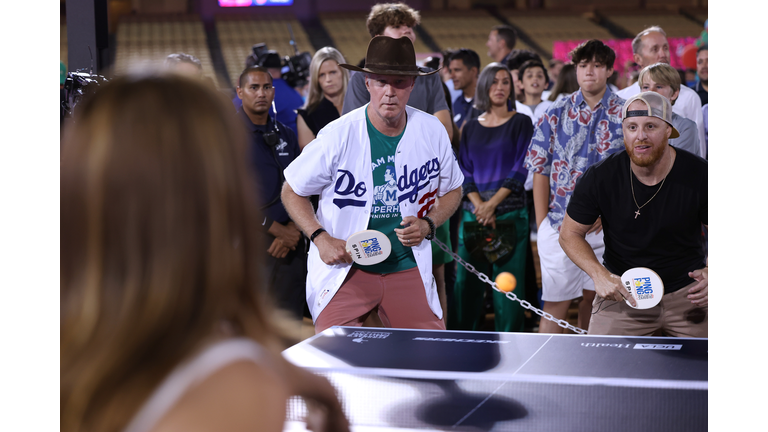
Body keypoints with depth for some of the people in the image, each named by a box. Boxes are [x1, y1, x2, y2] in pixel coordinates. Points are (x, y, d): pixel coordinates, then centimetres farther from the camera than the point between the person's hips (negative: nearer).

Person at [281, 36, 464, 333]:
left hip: (408, 269, 3)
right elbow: (292, 191, 1)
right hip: (345, 268, -2)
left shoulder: (433, 131, -2)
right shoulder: (338, 136, -12)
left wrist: (427, 225, -5)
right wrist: (320, 238, -13)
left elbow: (452, 190, 14)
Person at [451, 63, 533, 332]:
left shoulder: (521, 123, 4)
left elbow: (521, 169, -4)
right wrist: (479, 205, -9)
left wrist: (492, 203, -12)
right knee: (466, 280, 0)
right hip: (473, 213, 3)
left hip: (510, 212, -3)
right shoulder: (471, 128, 13)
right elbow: (465, 171, 7)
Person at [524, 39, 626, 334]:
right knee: (556, 304, -3)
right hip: (560, 224, -1)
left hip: (606, 225, 1)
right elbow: (540, 171, 4)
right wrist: (542, 223, -3)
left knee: (593, 298, 11)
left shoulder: (625, 114, 2)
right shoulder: (556, 114, 4)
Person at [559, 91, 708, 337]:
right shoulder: (600, 178, -14)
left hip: (687, 293, 1)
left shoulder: (699, 175, -13)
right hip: (622, 293, 0)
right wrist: (599, 274, -18)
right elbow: (570, 234, -2)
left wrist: (712, 272, -18)